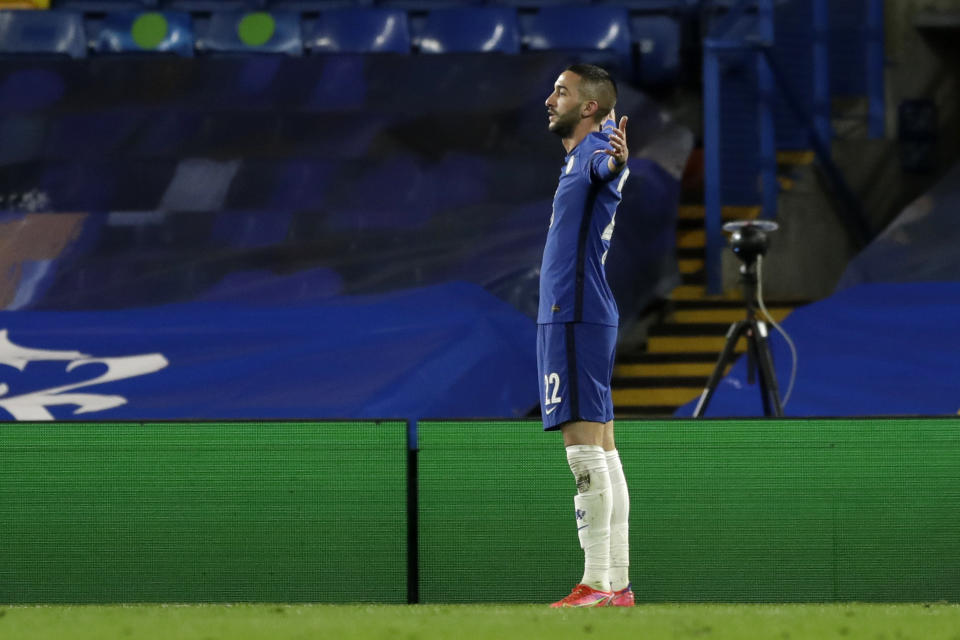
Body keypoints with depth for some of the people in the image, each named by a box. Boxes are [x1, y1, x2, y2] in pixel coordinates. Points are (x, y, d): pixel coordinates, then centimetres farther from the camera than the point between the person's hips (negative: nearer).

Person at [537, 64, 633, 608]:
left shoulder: (597, 147, -13)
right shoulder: (579, 154, 18)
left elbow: (606, 164, -38)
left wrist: (616, 160, -60)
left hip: (576, 317, -10)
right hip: (573, 314, 10)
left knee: (585, 450, -13)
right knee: (602, 451, 10)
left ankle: (597, 586, -16)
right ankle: (617, 583, 12)